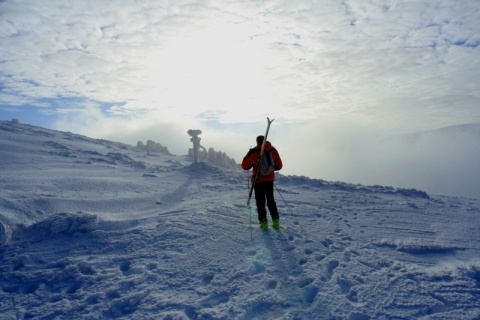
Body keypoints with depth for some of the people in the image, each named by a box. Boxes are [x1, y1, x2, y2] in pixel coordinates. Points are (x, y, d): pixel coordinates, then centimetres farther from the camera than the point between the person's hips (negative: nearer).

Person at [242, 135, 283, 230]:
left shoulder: (254, 151, -11)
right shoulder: (273, 150, 1)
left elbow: (245, 165, -9)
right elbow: (279, 166, 6)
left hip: (258, 180, -3)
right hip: (270, 179, 4)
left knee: (260, 201, 7)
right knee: (270, 199, 15)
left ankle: (263, 221, 2)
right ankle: (275, 220, 10)